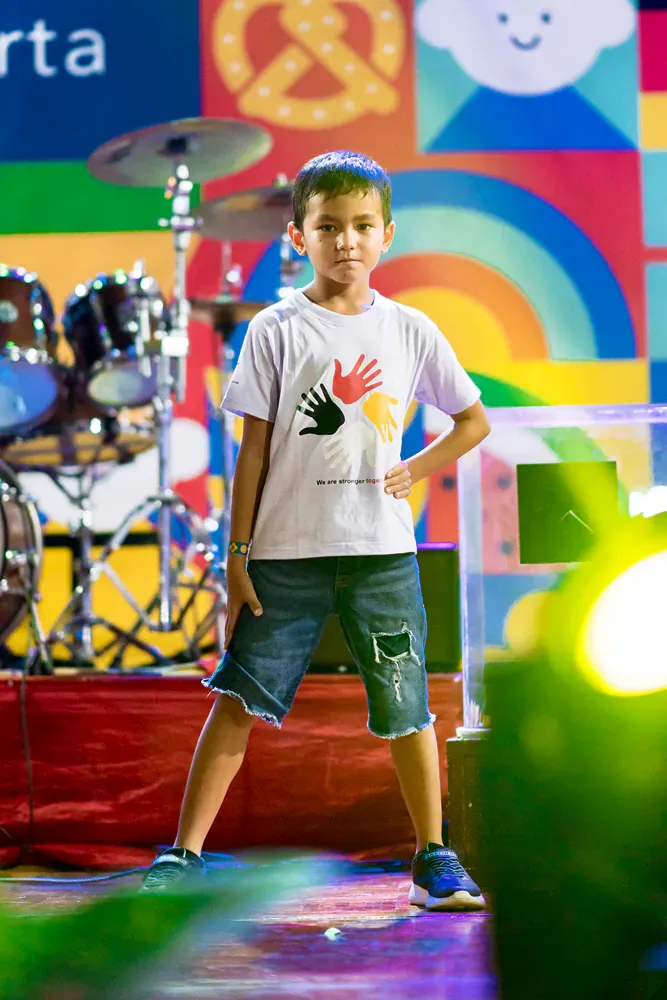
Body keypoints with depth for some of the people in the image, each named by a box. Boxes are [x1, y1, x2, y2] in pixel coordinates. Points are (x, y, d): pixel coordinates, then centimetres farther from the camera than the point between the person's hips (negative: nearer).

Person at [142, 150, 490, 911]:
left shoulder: (409, 331, 6)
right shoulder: (275, 331, 0)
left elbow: (474, 419, 15)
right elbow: (255, 449, 1)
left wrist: (416, 469, 0)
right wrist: (237, 554, -1)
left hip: (382, 548, 1)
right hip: (287, 548, -1)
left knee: (405, 707, 3)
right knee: (239, 698, -1)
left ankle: (434, 861, 14)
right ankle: (183, 854, 5)